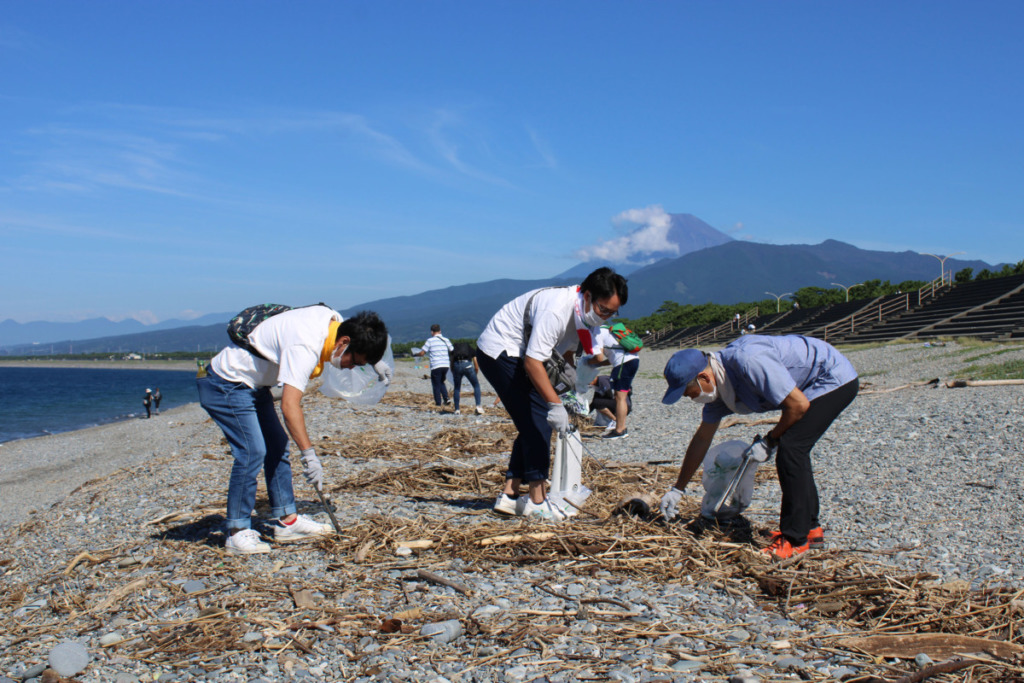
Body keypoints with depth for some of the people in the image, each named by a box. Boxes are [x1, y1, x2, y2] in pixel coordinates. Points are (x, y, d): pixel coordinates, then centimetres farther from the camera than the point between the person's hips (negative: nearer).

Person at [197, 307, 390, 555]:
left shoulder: (333, 318, -8)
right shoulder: (305, 347, -34)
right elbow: (290, 406, -40)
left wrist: (374, 360, 10)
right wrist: (309, 454, -40)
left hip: (252, 384, 10)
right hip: (226, 385, -10)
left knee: (277, 446, 9)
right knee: (252, 451, -16)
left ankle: (287, 520, 14)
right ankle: (237, 532, -8)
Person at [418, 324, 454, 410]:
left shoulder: (430, 341, -4)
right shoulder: (446, 340, 8)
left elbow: (422, 353, -4)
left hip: (435, 366, -4)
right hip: (445, 365, 4)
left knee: (436, 385, 6)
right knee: (441, 382, 23)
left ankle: (438, 403, 5)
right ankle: (446, 398, 7)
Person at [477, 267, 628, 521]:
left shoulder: (581, 311, -2)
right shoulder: (556, 309, -31)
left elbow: (566, 352, 10)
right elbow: (532, 361, -34)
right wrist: (555, 404, -39)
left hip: (514, 354, 10)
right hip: (499, 351, -10)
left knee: (534, 424, 9)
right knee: (537, 421, -12)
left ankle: (508, 496, 13)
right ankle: (537, 500, -6)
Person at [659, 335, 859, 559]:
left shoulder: (748, 362, -32)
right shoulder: (717, 384, -2)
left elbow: (799, 405, -26)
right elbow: (702, 439, 9)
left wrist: (770, 441, -11)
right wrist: (677, 489, 13)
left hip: (835, 378, -9)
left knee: (790, 450, -16)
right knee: (793, 451, 10)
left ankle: (795, 539, -9)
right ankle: (810, 529, 24)